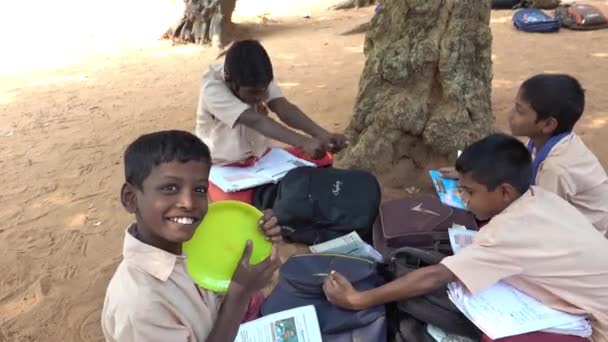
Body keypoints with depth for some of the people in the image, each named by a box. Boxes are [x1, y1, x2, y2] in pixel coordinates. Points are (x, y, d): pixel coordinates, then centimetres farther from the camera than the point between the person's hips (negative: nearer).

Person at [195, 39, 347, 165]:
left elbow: (284, 109, -25)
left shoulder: (259, 80, -11)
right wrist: (303, 142, -51)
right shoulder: (212, 89, -27)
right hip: (224, 166, -5)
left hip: (260, 156, 5)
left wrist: (324, 135, -41)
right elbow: (254, 120, -39)